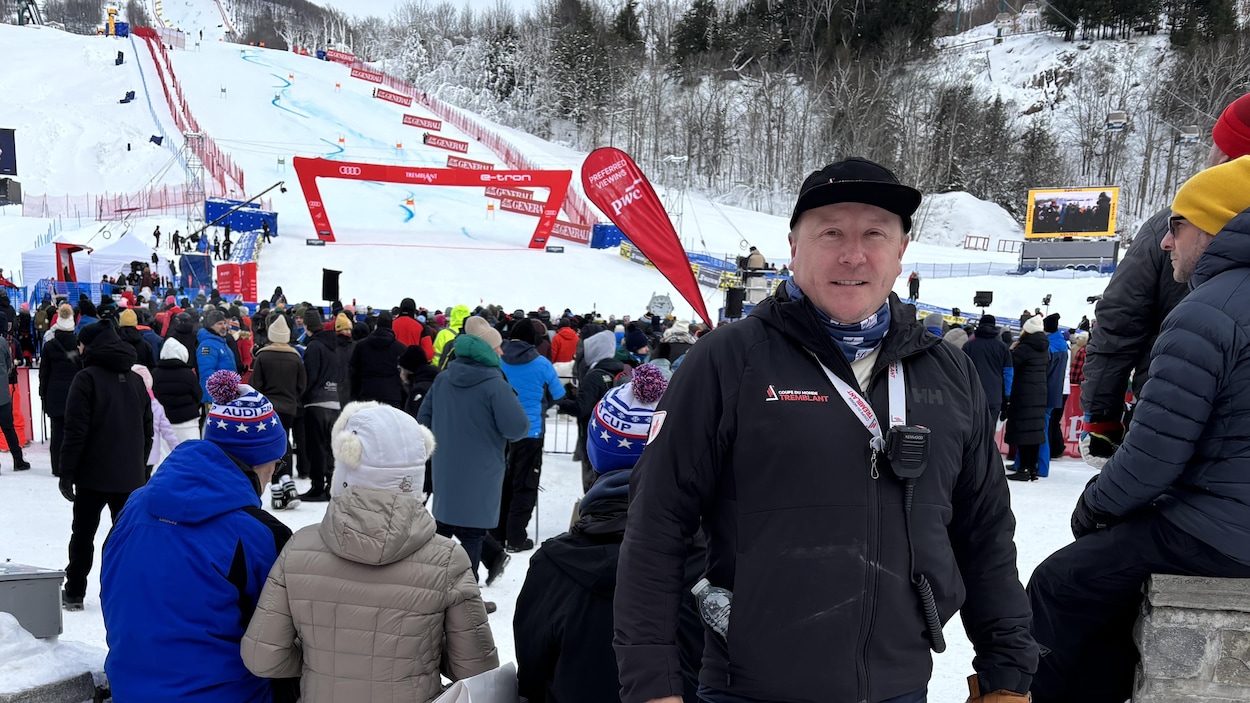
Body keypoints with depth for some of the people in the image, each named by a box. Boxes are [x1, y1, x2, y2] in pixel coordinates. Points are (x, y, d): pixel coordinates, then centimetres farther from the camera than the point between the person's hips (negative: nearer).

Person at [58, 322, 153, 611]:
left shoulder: (87, 378, -10)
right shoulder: (135, 380, 9)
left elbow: (76, 432, -15)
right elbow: (147, 431, 13)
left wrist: (66, 473, -9)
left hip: (93, 474, -4)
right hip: (130, 476, 5)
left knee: (83, 534, 9)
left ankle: (74, 593, 18)